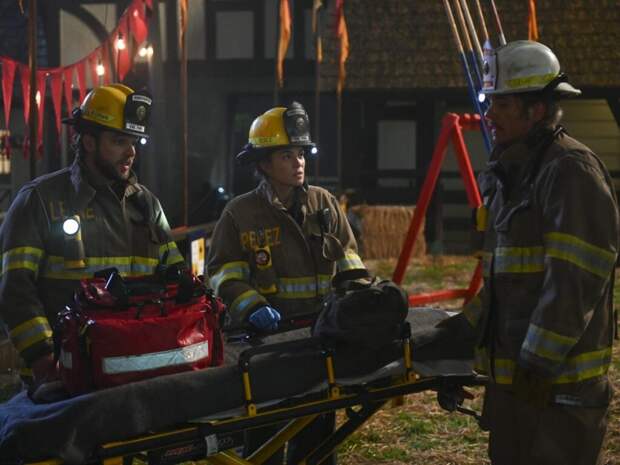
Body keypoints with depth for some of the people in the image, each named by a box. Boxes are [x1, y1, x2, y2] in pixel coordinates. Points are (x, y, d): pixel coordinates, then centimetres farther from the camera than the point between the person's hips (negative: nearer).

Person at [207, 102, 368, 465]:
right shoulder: (241, 213, -1)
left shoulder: (325, 204, 8)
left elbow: (349, 261, 14)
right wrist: (252, 307, -19)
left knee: (318, 422, 12)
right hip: (265, 335, -3)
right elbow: (223, 273, -4)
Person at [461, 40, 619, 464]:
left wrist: (539, 361, -22)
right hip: (512, 372, 10)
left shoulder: (572, 171, -15)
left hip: (558, 379, -10)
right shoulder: (508, 174, 15)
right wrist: (467, 330, 19)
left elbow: (576, 281, -22)